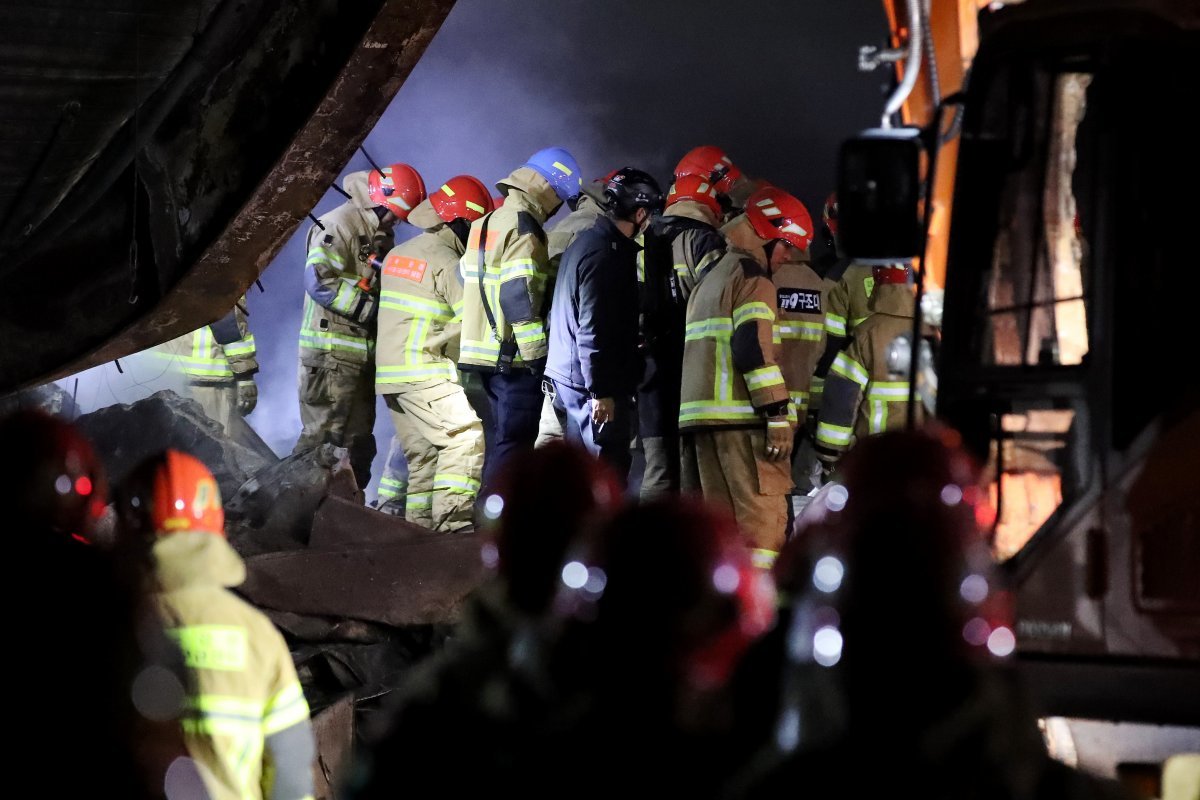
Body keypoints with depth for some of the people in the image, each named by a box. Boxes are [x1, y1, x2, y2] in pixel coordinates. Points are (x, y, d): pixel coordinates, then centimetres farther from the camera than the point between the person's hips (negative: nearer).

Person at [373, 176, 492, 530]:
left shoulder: (399, 254, 17)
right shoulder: (446, 262, -11)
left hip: (390, 374, 9)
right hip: (426, 374, -9)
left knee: (423, 453, 14)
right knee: (467, 437, -14)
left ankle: (419, 523, 14)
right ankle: (453, 520, -22)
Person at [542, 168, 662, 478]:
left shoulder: (586, 242, 15)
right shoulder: (605, 253, -17)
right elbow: (593, 330, -21)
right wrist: (601, 391, -21)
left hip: (567, 379, 10)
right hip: (589, 383, -10)